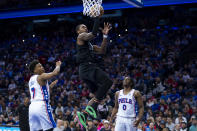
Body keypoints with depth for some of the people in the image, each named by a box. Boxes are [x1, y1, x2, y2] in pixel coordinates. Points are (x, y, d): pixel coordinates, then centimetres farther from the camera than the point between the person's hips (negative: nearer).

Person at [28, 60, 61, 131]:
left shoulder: (31, 79, 21)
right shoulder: (42, 76, -5)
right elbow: (55, 73, -19)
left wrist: (50, 86, 30)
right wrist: (58, 65, 1)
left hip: (32, 106, 8)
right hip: (42, 106, -8)